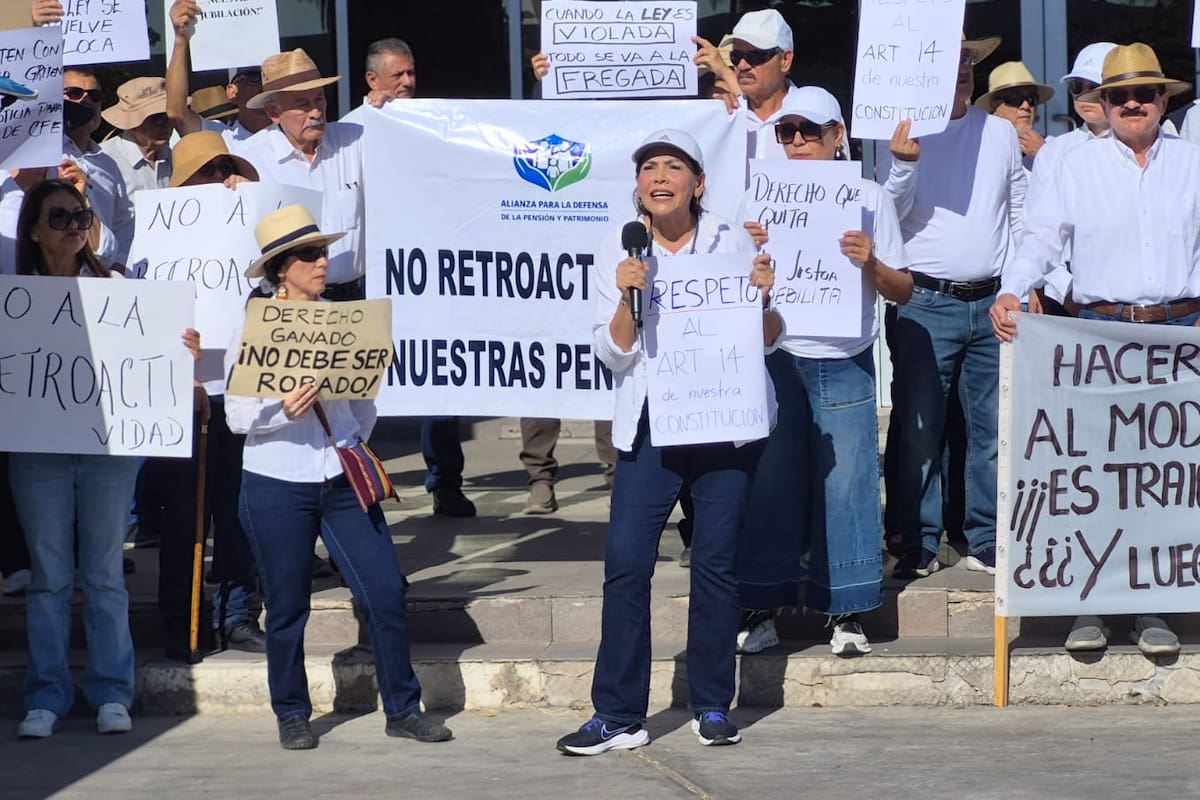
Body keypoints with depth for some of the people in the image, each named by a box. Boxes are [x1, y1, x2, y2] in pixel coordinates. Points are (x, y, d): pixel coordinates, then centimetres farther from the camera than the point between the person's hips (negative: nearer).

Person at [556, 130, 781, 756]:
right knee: (626, 561, -9)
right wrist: (626, 297, -17)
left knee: (715, 561, 1)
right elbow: (613, 352, -1)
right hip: (651, 423, 0)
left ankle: (712, 707, 12)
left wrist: (763, 298, -13)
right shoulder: (619, 253, 3)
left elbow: (768, 339, 7)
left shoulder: (730, 241, 4)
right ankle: (618, 715, -5)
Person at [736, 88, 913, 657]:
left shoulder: (867, 198, 6)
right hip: (775, 356, 1)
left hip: (844, 362, -1)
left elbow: (902, 291, 8)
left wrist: (870, 263, -12)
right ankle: (761, 610, 7)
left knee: (844, 480, -2)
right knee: (769, 480, 0)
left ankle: (847, 613, 5)